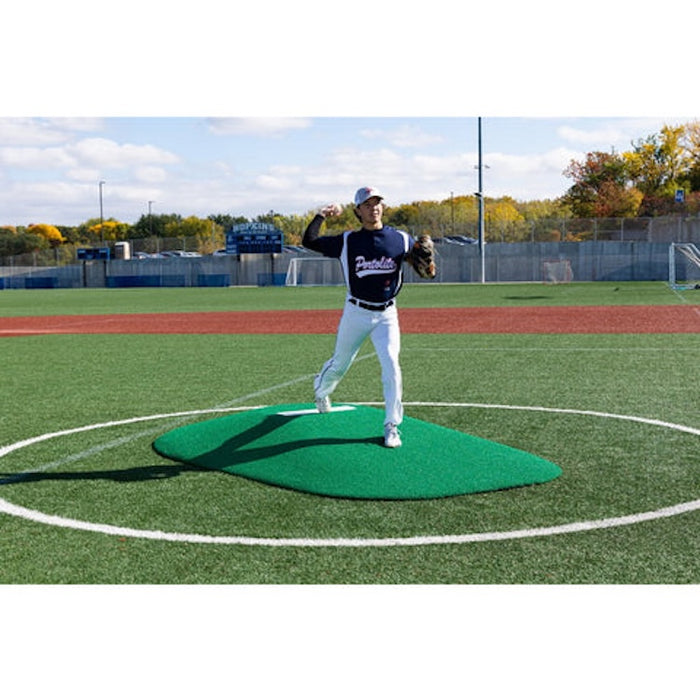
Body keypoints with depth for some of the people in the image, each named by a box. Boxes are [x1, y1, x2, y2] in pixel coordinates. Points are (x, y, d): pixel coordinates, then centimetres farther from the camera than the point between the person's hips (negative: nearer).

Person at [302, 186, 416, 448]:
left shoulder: (402, 239, -1)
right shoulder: (347, 241, -4)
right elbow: (309, 241, -7)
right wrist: (321, 216, -19)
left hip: (386, 315, 0)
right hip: (356, 313, 0)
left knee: (391, 365, -16)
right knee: (340, 364, 15)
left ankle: (392, 426, -6)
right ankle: (320, 390, 50)